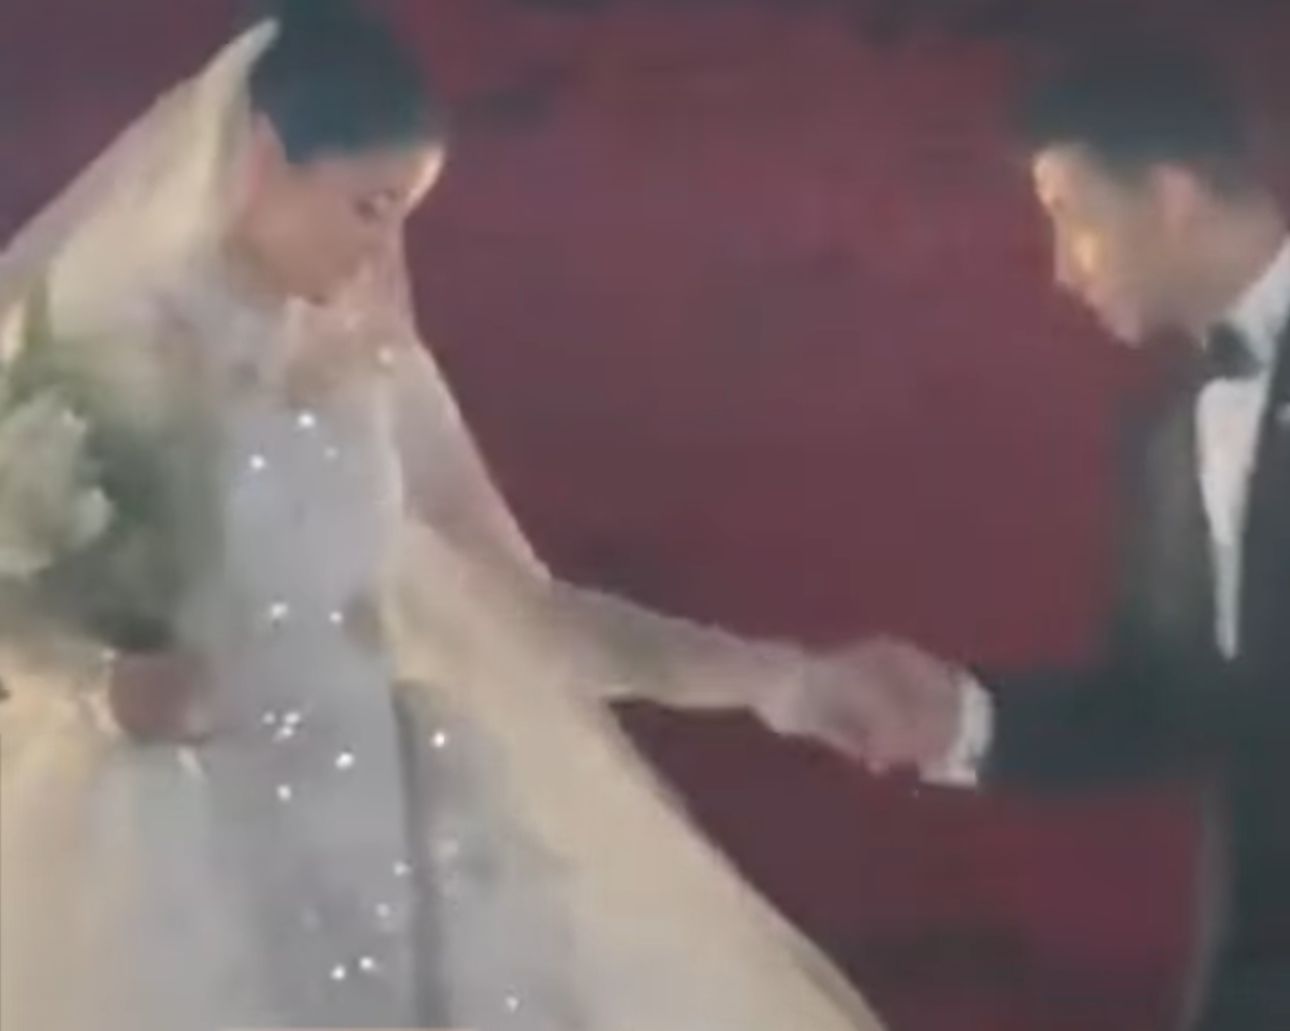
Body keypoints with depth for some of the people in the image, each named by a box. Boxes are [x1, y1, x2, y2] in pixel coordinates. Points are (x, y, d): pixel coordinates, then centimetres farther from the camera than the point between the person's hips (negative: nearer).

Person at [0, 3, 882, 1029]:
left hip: (376, 834, 4)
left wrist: (775, 676, 1)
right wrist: (104, 681, -21)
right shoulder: (96, 354, -4)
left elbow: (527, 608, 8)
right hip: (181, 852, -4)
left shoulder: (370, 364, 7)